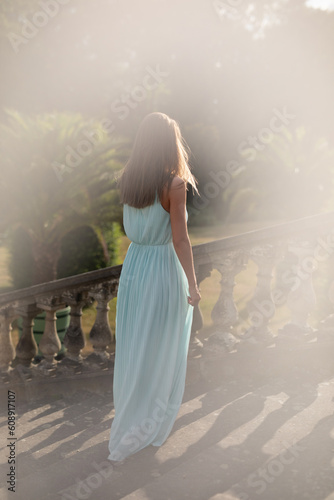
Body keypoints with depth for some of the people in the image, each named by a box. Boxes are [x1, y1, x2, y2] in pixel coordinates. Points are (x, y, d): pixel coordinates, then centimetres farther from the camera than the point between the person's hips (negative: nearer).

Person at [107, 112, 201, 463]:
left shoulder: (127, 180, -1)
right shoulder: (174, 184, -18)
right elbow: (180, 239, -16)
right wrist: (192, 285, -8)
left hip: (132, 267, 6)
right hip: (165, 271, -6)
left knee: (131, 348, 19)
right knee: (162, 351, 11)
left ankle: (128, 422, 36)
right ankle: (151, 428, 23)